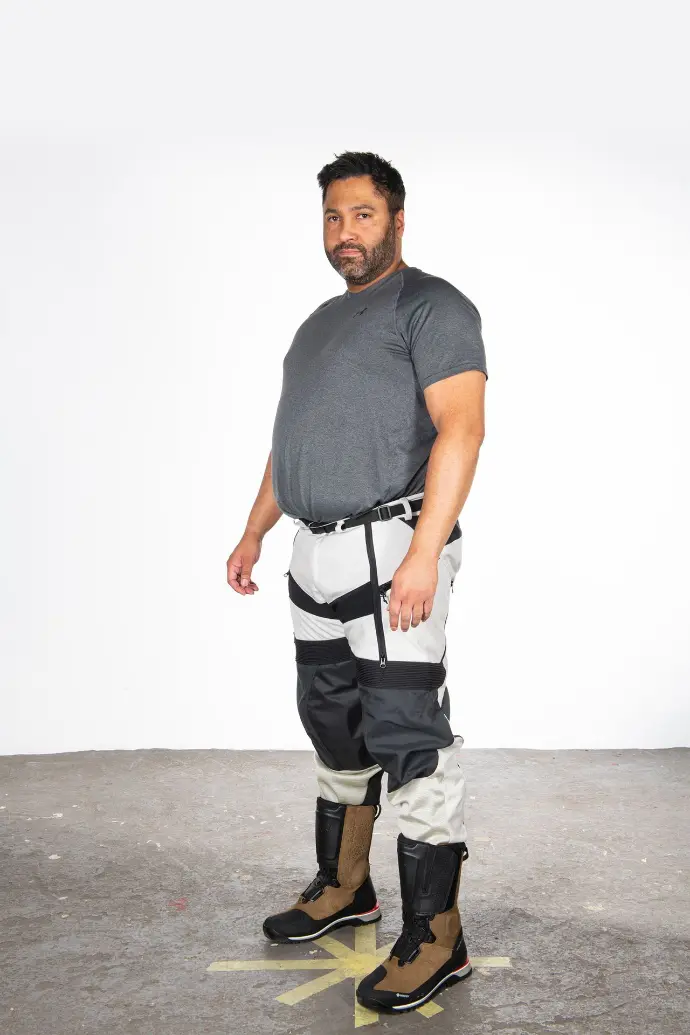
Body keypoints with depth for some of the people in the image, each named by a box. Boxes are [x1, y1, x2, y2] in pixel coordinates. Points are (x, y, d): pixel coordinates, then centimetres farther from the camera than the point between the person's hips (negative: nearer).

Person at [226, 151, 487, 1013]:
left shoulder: (432, 306, -4)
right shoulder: (321, 322, 22)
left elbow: (461, 426, -17)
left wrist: (424, 553, -26)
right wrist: (255, 531, 23)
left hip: (391, 552, -8)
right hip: (317, 556, 9)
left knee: (409, 738, -7)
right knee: (335, 730, 16)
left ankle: (435, 938, 3)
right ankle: (343, 889, 32)